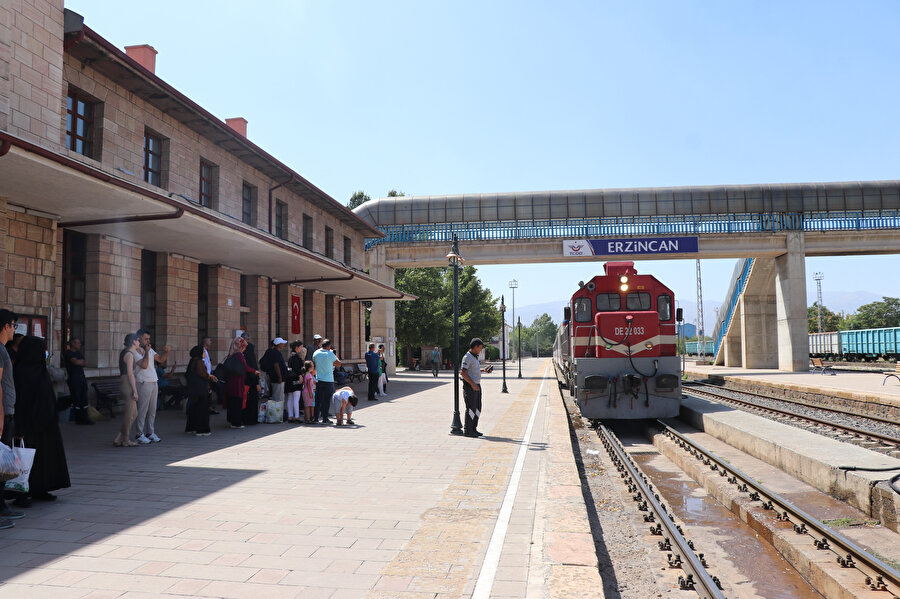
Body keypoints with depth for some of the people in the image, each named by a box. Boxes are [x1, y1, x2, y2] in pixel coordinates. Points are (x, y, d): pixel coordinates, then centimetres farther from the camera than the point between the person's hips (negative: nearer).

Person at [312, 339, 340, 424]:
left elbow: (313, 364, 12)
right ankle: (325, 419, 3)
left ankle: (315, 418, 13)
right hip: (328, 380, -4)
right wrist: (335, 355, 12)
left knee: (318, 399, 11)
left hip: (319, 380, 4)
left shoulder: (316, 353, 2)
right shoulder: (330, 354, -12)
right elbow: (339, 363, -1)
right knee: (327, 399, 2)